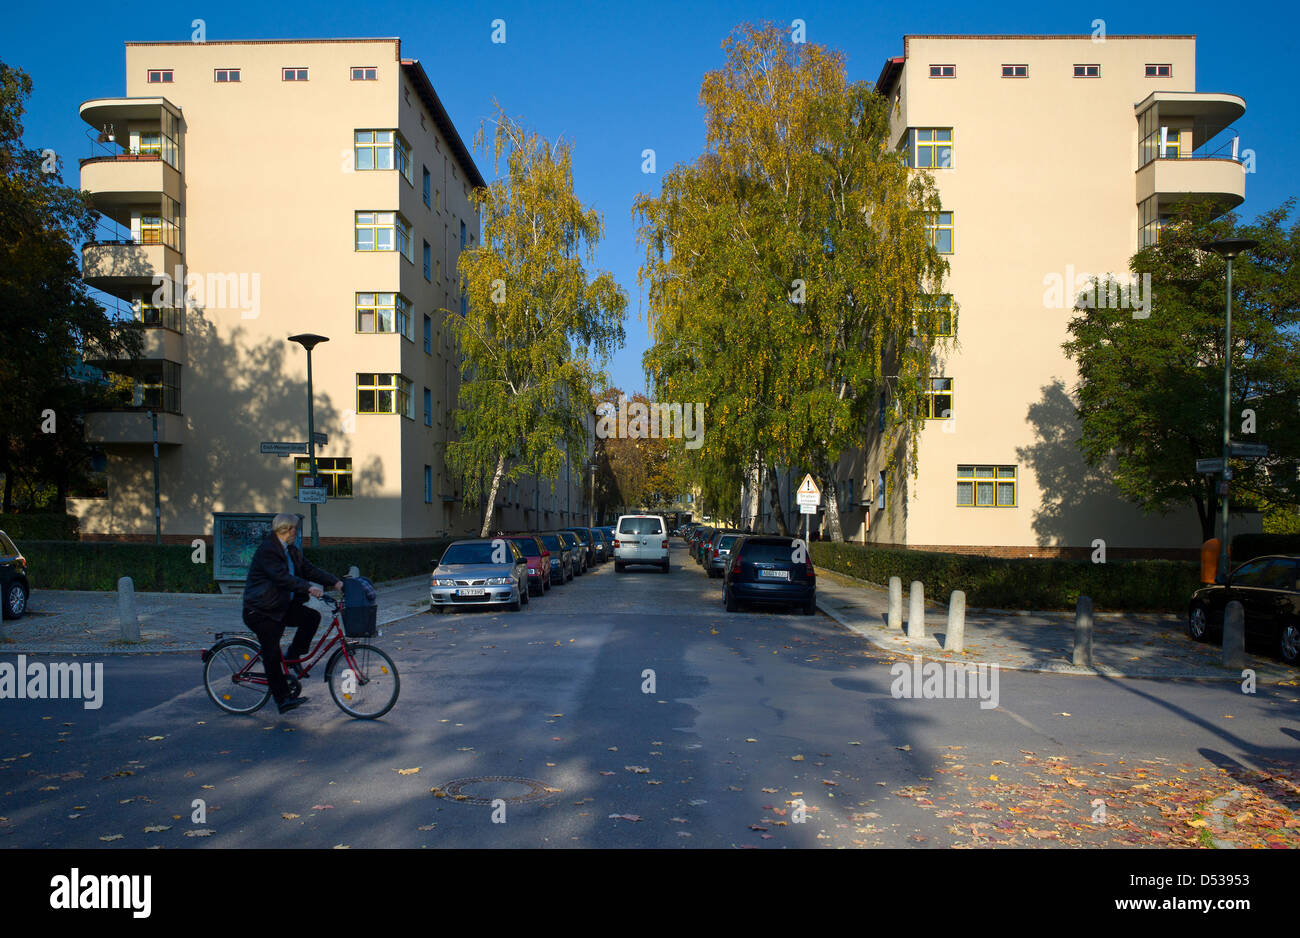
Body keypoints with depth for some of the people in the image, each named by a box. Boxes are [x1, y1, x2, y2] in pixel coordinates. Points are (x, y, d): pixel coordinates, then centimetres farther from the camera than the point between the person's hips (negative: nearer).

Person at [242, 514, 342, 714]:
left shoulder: (291, 550, 10)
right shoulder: (267, 549, -19)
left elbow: (309, 570, 6)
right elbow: (282, 577, -31)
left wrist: (335, 582, -6)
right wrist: (308, 587, -42)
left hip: (283, 607, 8)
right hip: (261, 611, -8)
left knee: (312, 617, -13)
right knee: (272, 655, -5)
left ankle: (292, 656, 4)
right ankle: (283, 700, 0)